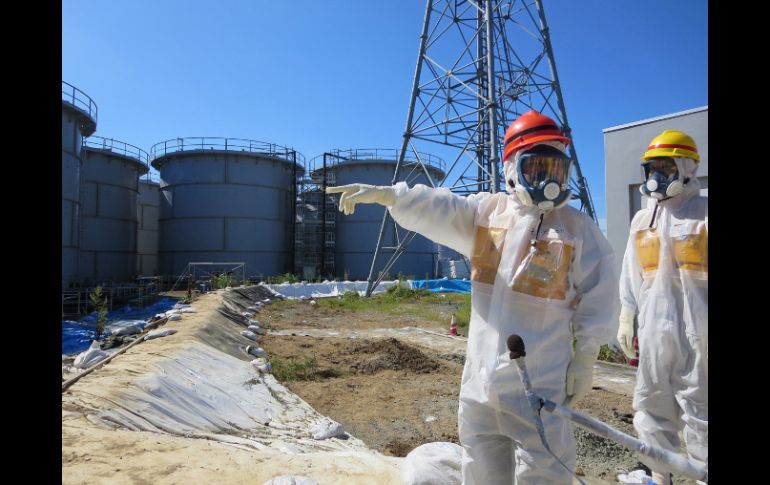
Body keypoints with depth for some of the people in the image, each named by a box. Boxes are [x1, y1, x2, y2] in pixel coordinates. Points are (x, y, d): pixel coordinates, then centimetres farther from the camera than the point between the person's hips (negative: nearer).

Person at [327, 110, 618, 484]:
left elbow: (598, 295, -2)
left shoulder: (579, 228, -3)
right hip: (482, 372, 4)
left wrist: (585, 356, -4)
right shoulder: (485, 212, 5)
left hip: (540, 379, -3)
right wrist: (385, 194, -25)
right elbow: (435, 209, -9)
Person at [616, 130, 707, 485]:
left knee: (699, 403, 1)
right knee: (651, 402, 11)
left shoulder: (703, 213, -3)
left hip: (696, 328, -5)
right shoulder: (641, 220, 12)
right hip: (654, 327, 5)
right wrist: (626, 318, 14)